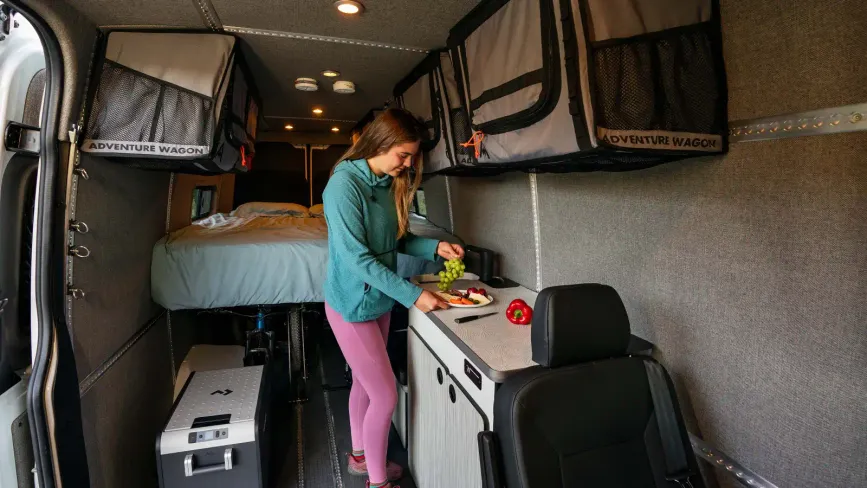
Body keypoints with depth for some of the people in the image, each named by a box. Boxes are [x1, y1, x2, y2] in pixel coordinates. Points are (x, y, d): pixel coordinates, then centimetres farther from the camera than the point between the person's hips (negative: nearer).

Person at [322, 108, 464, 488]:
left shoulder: (388, 183, 2)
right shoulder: (344, 184, -22)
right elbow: (355, 257, -26)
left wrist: (435, 247, -7)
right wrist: (412, 295, -27)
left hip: (379, 300, 7)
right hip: (352, 305, -7)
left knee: (364, 384, 22)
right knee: (385, 396, 2)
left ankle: (361, 456, 45)